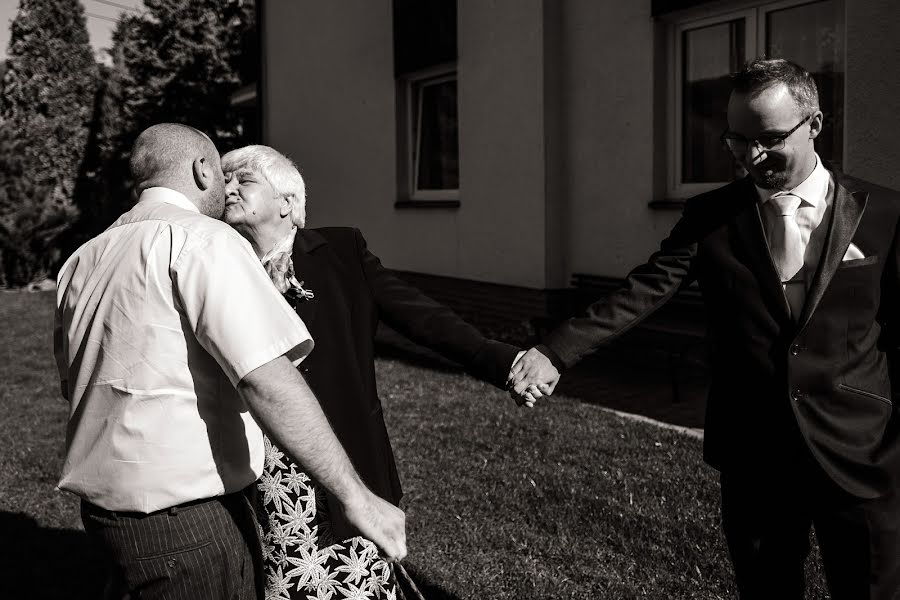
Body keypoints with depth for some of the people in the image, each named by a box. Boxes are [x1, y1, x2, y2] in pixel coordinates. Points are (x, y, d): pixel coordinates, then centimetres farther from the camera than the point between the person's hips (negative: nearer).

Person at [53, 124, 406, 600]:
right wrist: (355, 497, -23)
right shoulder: (203, 240, -15)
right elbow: (267, 381, -26)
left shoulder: (82, 261, 11)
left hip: (100, 504, 8)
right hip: (188, 524, -8)